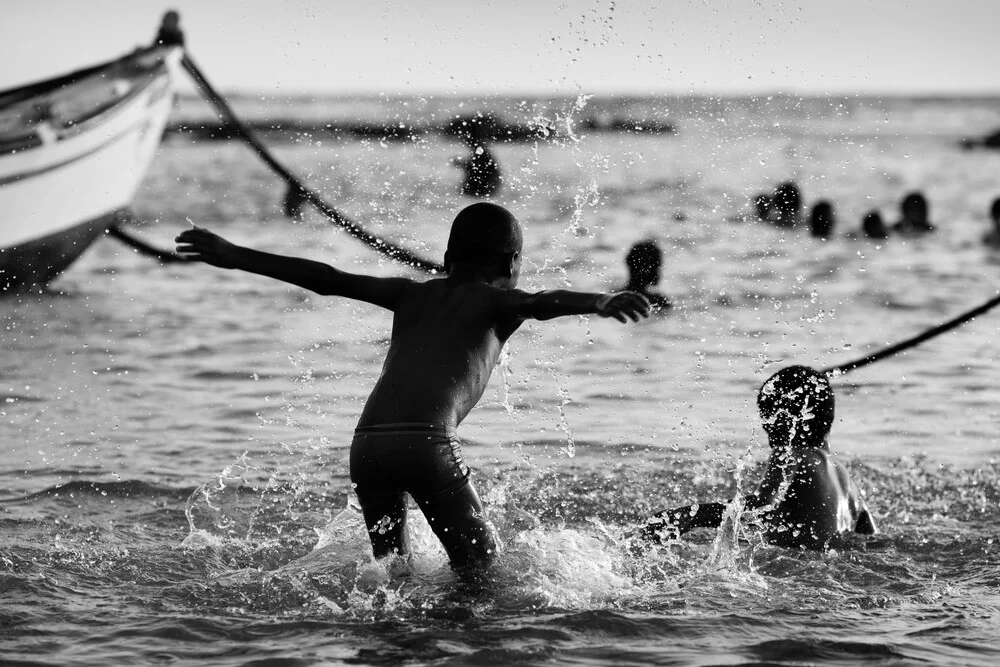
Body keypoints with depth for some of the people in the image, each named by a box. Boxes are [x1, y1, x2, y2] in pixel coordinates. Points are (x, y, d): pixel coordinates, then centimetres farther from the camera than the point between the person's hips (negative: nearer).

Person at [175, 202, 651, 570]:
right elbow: (543, 303, -7)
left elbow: (327, 280, 26)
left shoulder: (415, 295, 27)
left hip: (366, 445, 5)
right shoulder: (496, 300, 15)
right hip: (428, 443, -5)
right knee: (481, 565, 4)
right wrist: (600, 303, -18)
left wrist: (235, 257, 30)